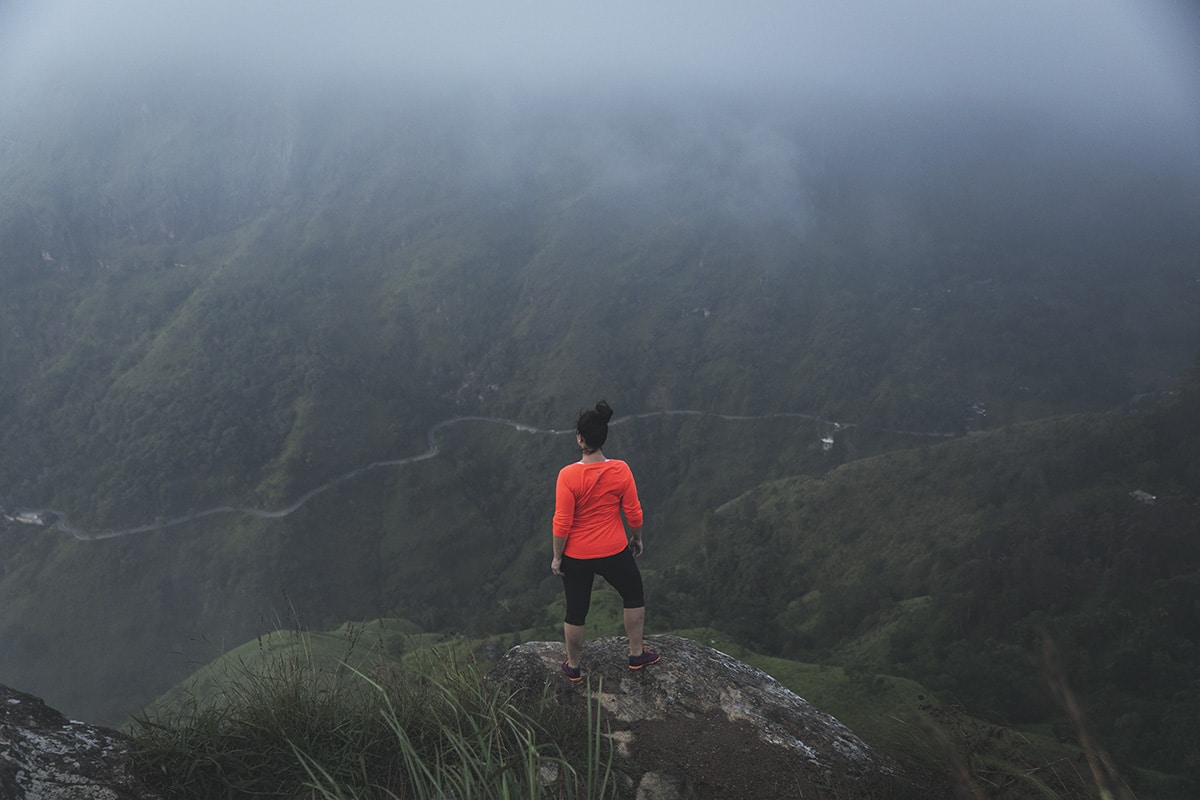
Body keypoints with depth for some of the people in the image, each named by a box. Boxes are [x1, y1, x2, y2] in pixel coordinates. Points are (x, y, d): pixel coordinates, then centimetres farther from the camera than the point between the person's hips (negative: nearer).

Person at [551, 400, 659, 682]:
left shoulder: (568, 475, -21)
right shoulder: (621, 470, -15)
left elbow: (562, 523, -17)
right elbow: (633, 513, -5)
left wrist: (557, 557, -3)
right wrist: (637, 538, 14)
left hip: (577, 557, -1)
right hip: (614, 552, 1)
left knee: (575, 611, 18)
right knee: (634, 596, 27)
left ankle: (573, 667, 36)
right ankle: (637, 654, 38)